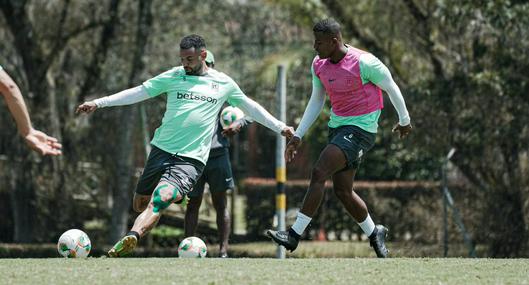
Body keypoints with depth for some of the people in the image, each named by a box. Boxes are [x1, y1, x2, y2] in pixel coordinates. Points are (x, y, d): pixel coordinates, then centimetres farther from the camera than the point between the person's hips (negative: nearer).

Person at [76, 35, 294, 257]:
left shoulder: (224, 84, 9)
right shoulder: (173, 76, 8)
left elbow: (250, 107, 22)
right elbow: (138, 92, 9)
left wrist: (281, 128, 22)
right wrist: (98, 103, 4)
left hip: (191, 159, -3)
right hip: (161, 150, 3)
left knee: (159, 201, -26)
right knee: (139, 204, 3)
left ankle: (131, 238, -45)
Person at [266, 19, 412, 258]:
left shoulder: (364, 62, -18)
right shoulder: (319, 65, 3)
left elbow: (391, 88, -4)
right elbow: (316, 101, 17)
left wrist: (404, 121, 7)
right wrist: (298, 135, 13)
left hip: (360, 129, -8)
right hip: (337, 127, 8)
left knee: (319, 172, -20)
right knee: (342, 191, 8)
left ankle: (294, 234, -20)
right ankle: (374, 233, 31)